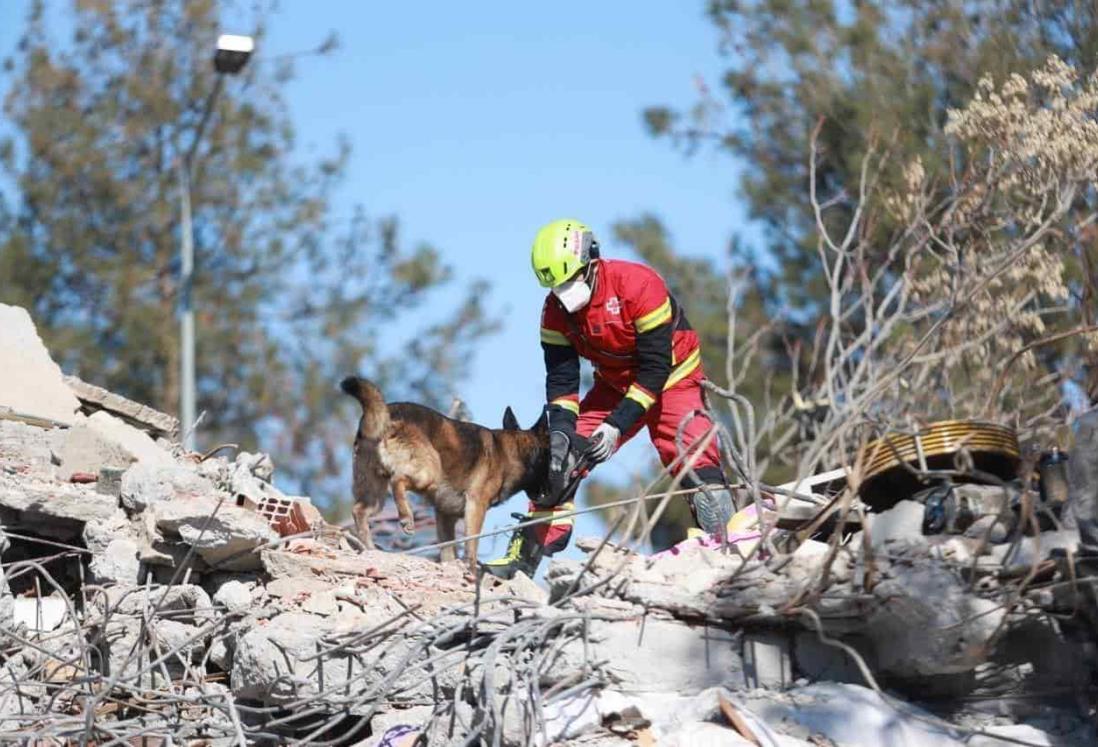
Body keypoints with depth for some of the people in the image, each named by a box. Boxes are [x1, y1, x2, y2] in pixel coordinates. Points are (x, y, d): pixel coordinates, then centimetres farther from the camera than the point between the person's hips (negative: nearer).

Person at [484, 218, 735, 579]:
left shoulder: (638, 285, -30)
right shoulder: (556, 310, -12)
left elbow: (656, 368, -27)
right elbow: (561, 378, -7)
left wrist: (617, 426, -30)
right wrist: (561, 430, -24)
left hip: (672, 382, -5)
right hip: (615, 386, 5)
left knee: (697, 465, -23)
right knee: (560, 458, -5)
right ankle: (526, 554, 2)